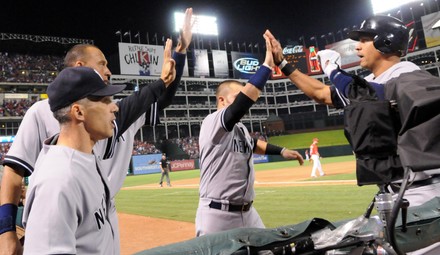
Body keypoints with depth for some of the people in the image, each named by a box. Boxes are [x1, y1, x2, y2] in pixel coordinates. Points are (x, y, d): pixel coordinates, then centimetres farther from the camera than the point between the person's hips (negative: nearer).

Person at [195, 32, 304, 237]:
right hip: (217, 215, -9)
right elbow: (242, 103, -32)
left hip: (247, 212, 9)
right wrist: (267, 64, -28)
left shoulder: (240, 128, 12)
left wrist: (281, 150, 26)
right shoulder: (212, 123, -16)